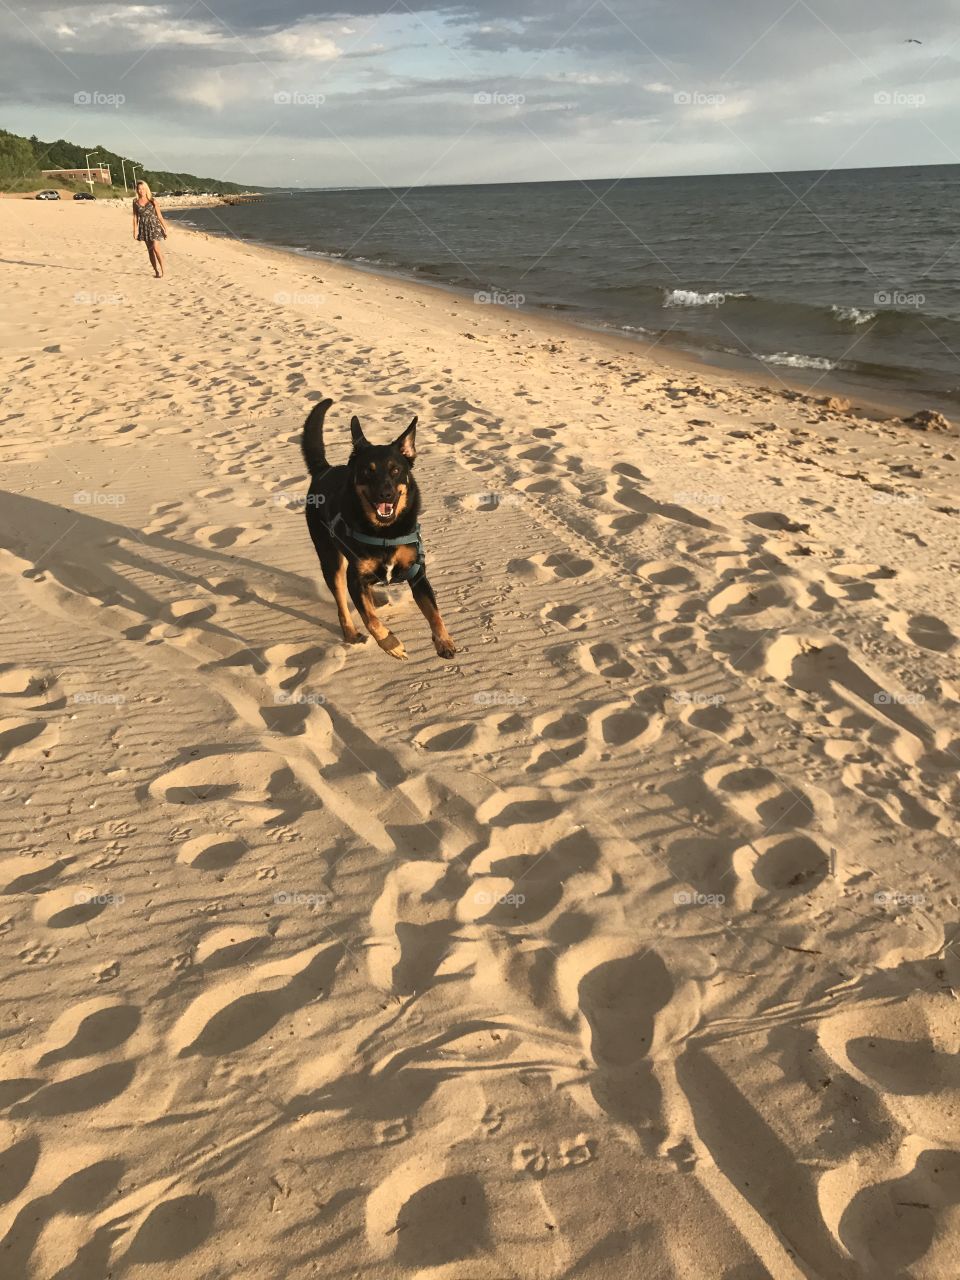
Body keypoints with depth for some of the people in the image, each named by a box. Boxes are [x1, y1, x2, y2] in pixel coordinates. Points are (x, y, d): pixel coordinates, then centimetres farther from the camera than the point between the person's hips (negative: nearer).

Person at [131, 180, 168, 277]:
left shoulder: (152, 201, -4)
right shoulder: (135, 202, 3)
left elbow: (159, 216, -1)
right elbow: (135, 216, 4)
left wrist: (165, 228, -2)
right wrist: (135, 230, -1)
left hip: (154, 226, -3)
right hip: (144, 227, 3)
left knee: (156, 249, -16)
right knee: (150, 250, 7)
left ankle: (162, 270, -7)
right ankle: (156, 271, 14)